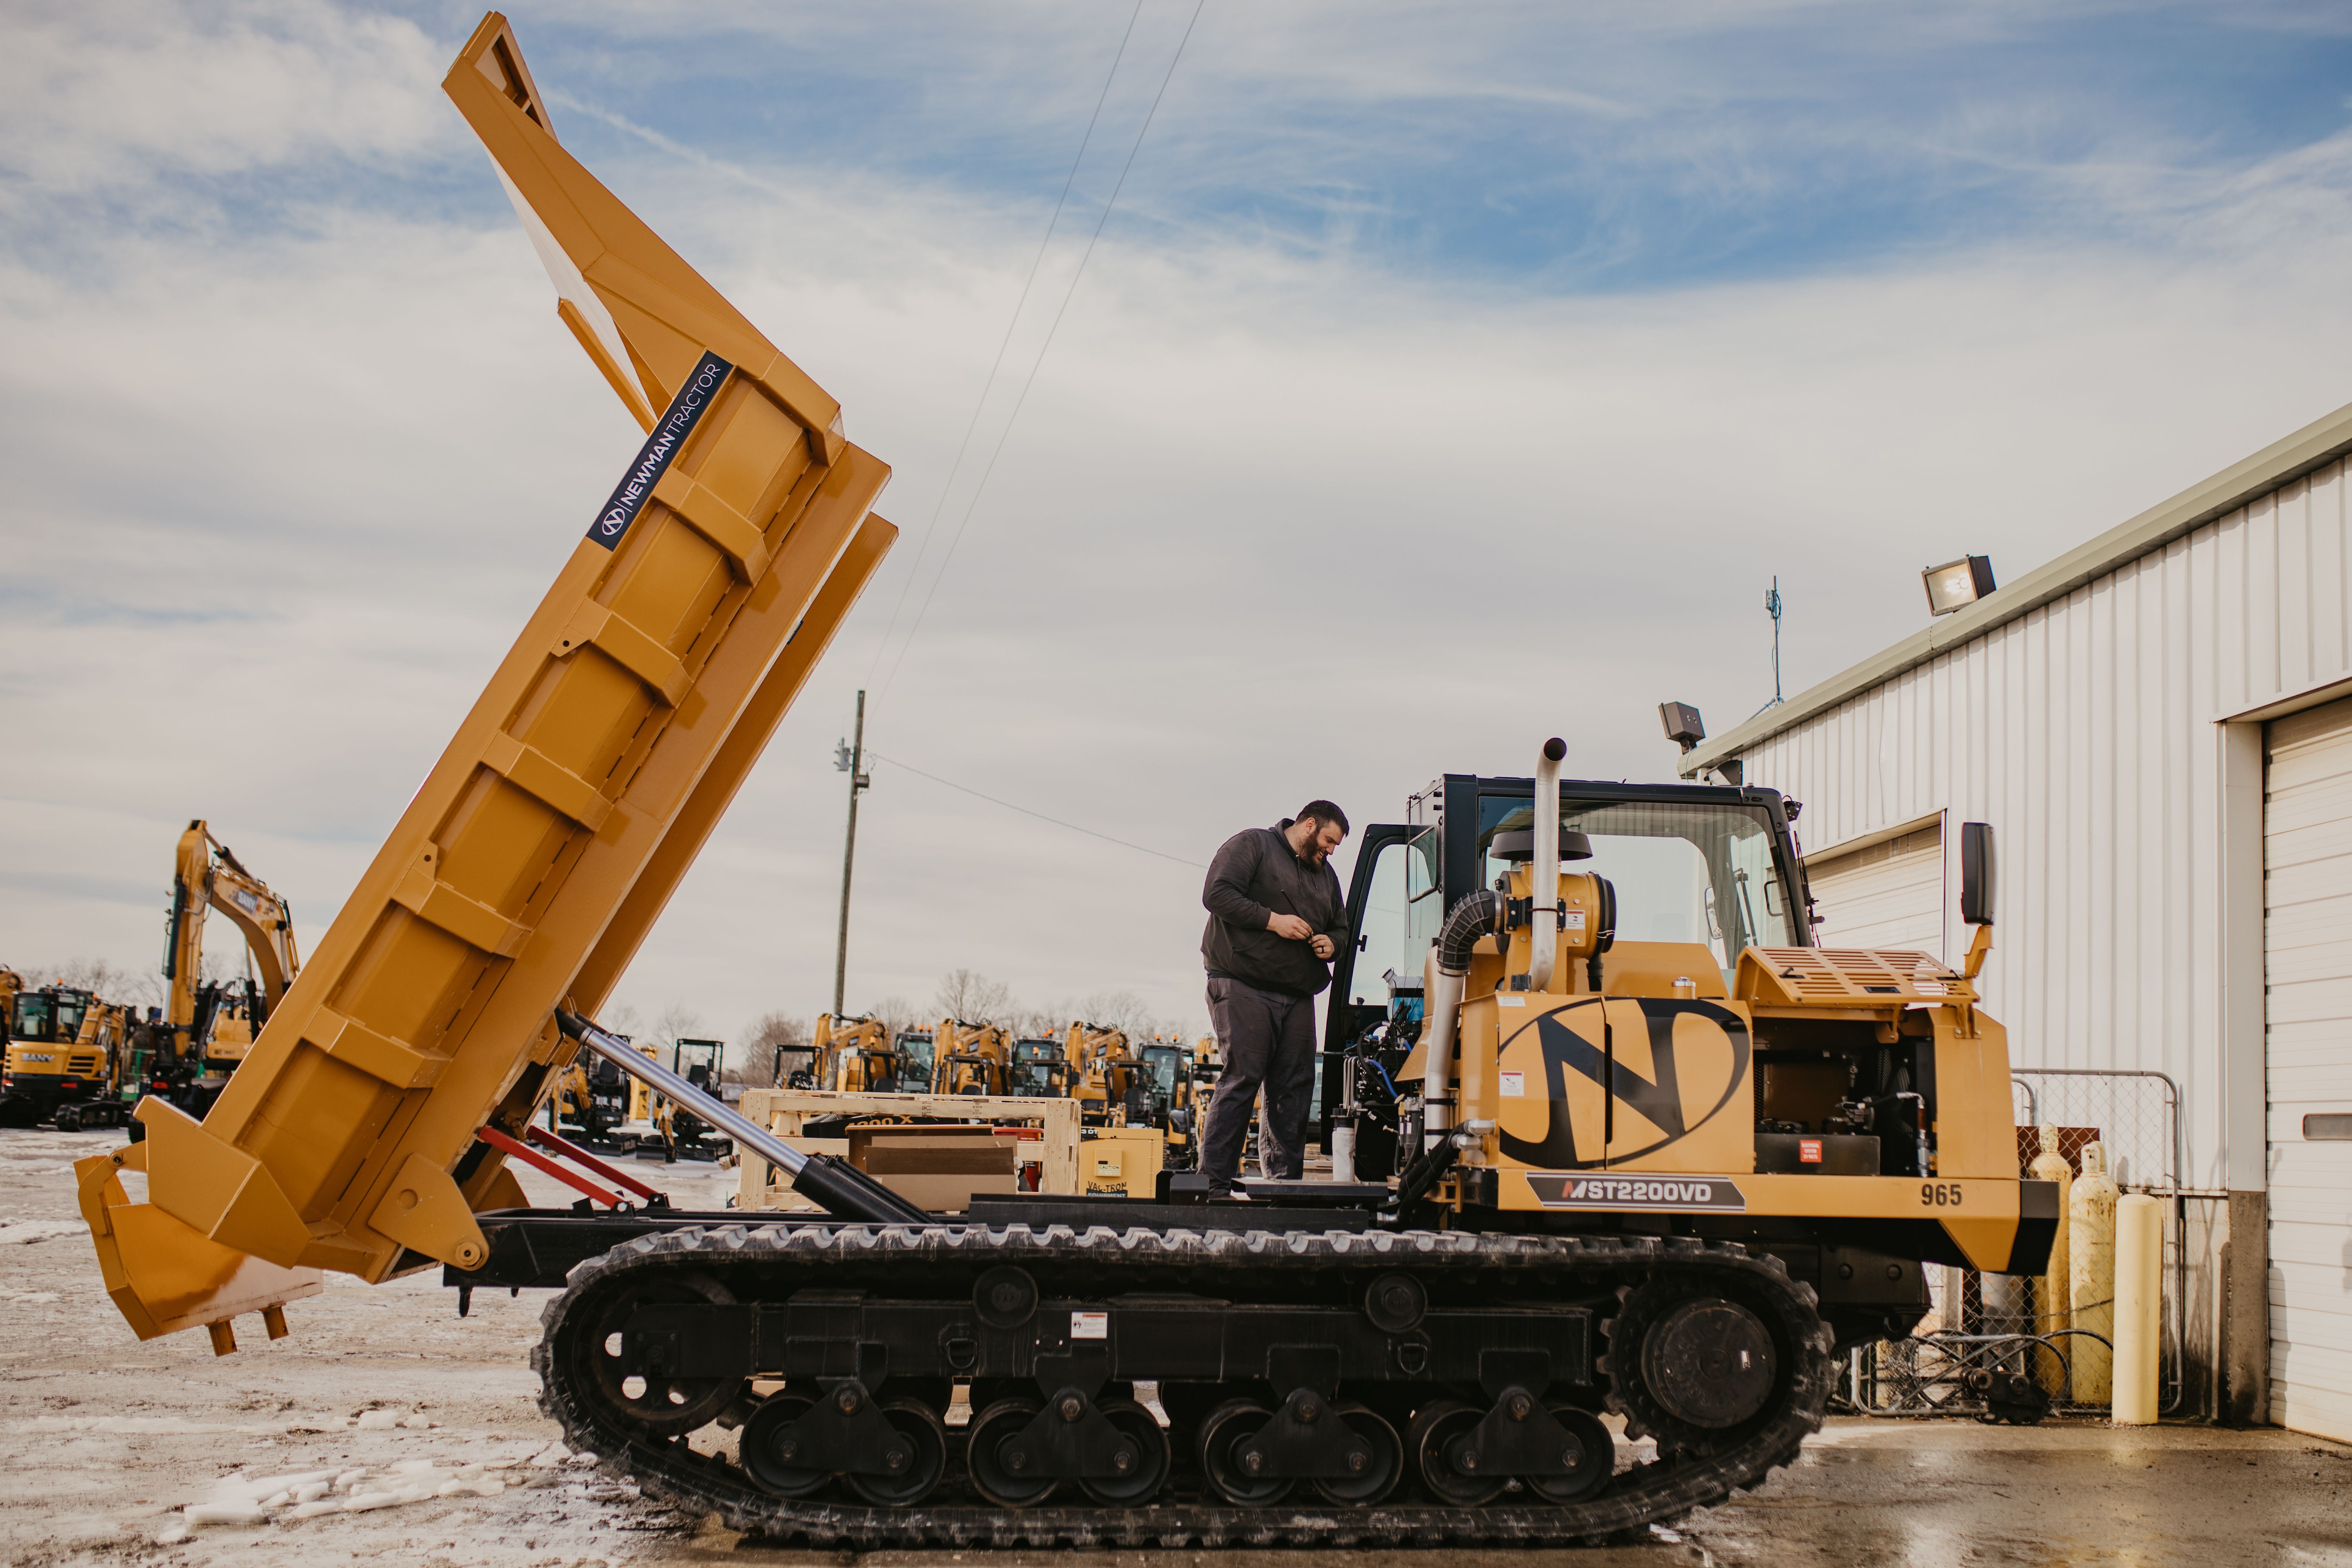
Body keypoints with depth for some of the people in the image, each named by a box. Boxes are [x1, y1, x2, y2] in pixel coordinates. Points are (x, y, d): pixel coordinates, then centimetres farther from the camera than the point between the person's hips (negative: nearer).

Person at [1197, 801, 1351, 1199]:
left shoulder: (1326, 875, 25)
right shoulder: (1253, 845, 2)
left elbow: (1340, 926, 32)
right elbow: (1217, 893, -10)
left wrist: (1332, 943, 7)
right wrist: (1272, 920, -15)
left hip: (1298, 997, 8)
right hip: (1243, 986, -8)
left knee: (1295, 1087, 2)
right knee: (1242, 1077, -13)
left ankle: (1286, 1181, 8)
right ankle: (1216, 1182, -12)